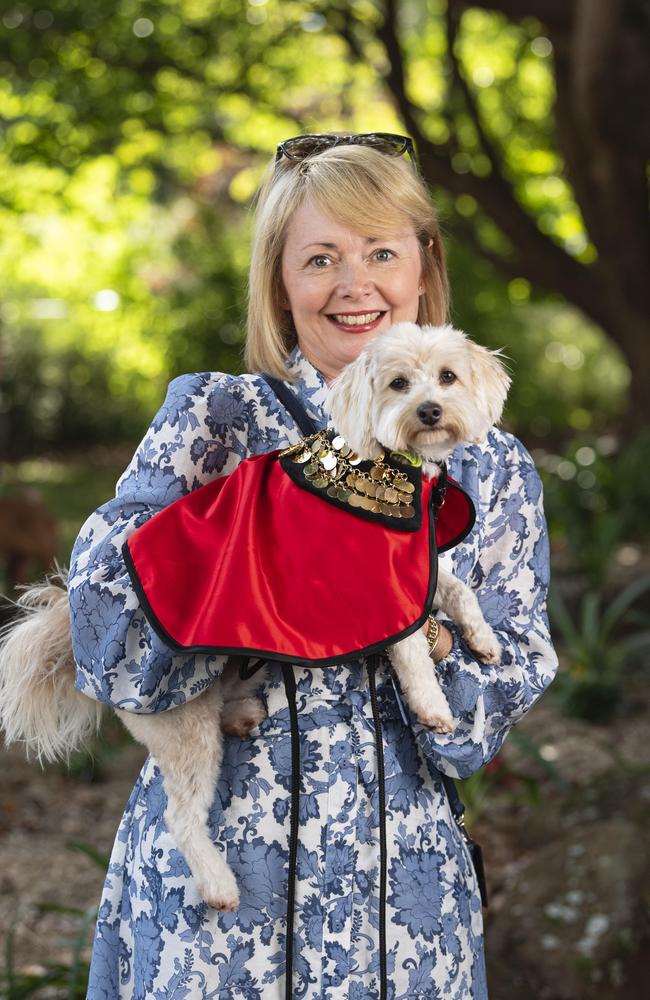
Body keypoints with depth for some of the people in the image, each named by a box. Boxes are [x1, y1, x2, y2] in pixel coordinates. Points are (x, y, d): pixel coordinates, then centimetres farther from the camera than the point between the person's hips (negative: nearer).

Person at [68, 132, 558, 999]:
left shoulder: (492, 469, 6)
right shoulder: (213, 416, -1)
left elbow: (506, 699, 3)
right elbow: (111, 623, -11)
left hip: (399, 879, 2)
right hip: (216, 854, -2)